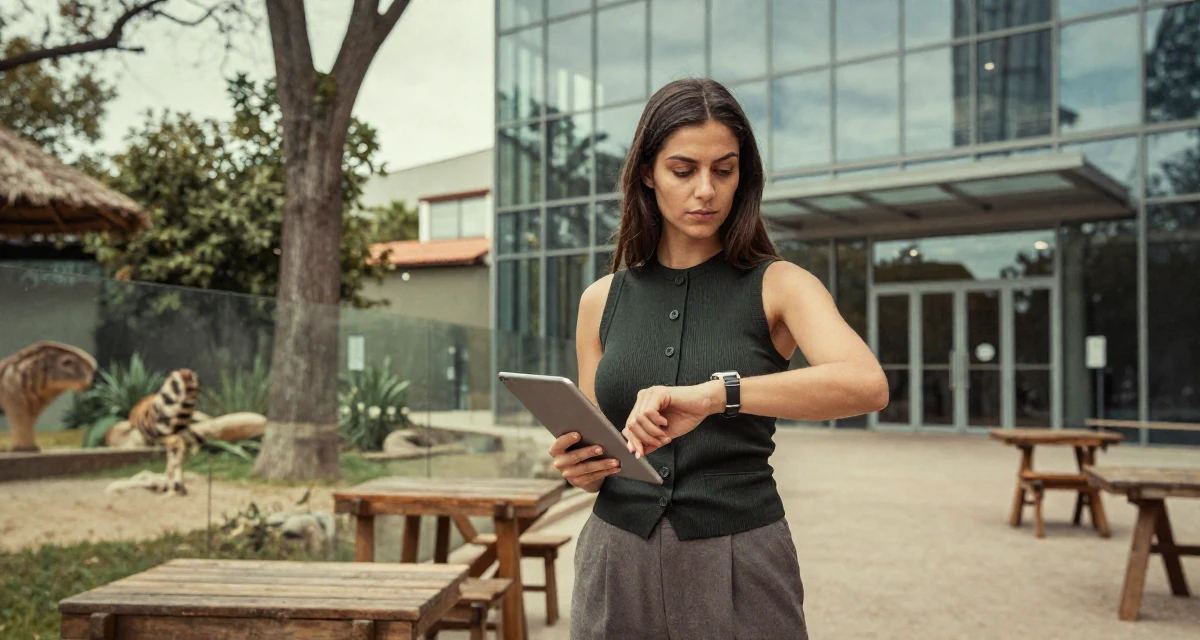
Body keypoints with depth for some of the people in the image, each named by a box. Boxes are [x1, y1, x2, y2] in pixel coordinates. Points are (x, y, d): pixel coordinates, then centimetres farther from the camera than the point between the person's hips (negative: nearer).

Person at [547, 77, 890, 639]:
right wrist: (579, 469, -10)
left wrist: (714, 393, -34)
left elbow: (868, 385, -23)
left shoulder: (776, 286, -4)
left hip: (739, 569, -2)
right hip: (618, 562, 3)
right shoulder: (601, 301, 5)